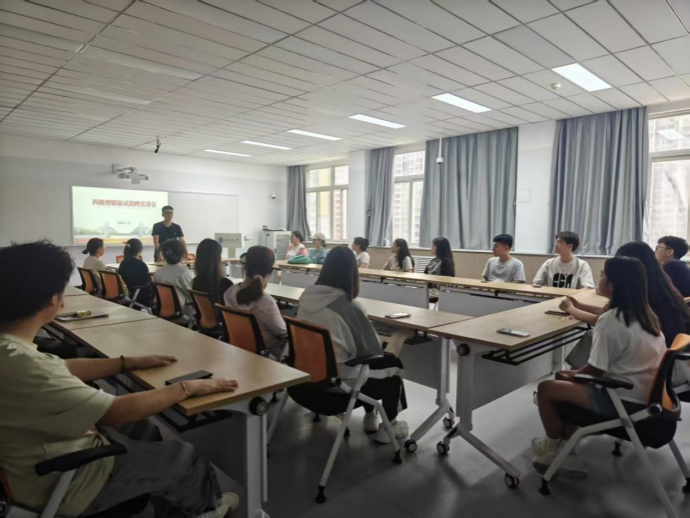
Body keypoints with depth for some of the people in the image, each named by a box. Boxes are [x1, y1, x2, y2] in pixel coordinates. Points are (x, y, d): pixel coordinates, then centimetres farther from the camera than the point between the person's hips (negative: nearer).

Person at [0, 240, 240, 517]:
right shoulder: (24, 369, -37)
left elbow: (63, 369, 7)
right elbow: (120, 412, -30)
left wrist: (131, 362, 8)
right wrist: (187, 387, -18)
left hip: (44, 462, 9)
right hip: (65, 485, -8)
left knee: (143, 429, 23)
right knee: (184, 456, 8)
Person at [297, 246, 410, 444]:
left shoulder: (307, 297, -4)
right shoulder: (350, 307, -22)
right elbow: (371, 349, -12)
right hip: (337, 378, -7)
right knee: (393, 364, 16)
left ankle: (370, 417, 38)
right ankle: (388, 427, 23)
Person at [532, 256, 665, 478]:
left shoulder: (611, 320, -22)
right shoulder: (644, 314, 5)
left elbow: (595, 370, -16)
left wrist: (572, 374, 3)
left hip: (623, 399, -9)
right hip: (644, 393, 9)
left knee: (545, 389, -2)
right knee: (565, 382, 17)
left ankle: (554, 450, 17)